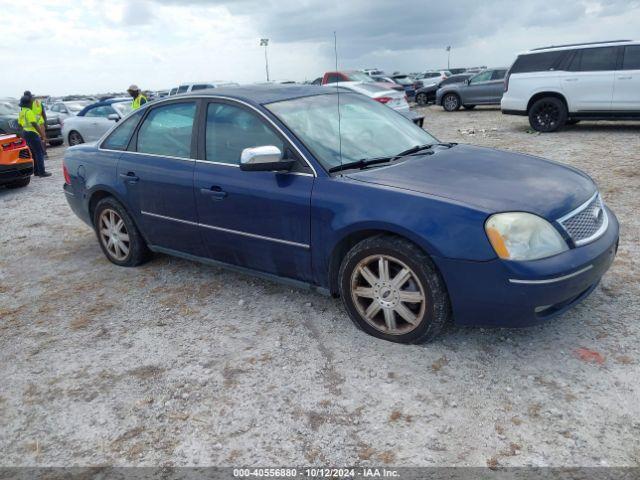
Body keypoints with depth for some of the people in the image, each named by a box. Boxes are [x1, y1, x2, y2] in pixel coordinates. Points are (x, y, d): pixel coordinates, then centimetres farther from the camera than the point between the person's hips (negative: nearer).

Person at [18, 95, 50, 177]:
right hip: (32, 133, -10)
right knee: (39, 153, -8)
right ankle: (42, 172, -11)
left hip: (25, 132, 10)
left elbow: (20, 123, 19)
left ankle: (36, 171, 17)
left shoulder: (21, 112, 14)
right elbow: (34, 124, -21)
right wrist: (43, 135, -20)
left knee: (33, 153, 15)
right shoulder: (29, 112, -15)